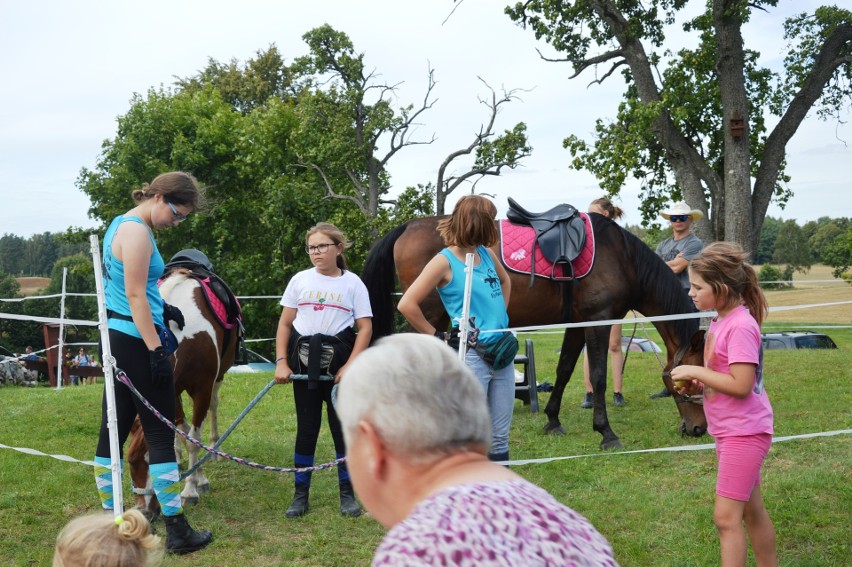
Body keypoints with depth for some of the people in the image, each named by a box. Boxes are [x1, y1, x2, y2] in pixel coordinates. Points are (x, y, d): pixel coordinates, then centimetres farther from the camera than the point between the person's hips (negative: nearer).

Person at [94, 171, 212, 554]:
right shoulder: (137, 232, -16)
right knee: (161, 433, -4)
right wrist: (156, 350, -21)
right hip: (136, 342, -10)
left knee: (115, 428, 12)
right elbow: (135, 296, -20)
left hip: (116, 339, 10)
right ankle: (177, 531, 1)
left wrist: (161, 309, 18)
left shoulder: (122, 224, 15)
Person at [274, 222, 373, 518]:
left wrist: (349, 367, -12)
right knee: (306, 427, 6)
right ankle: (300, 494, 17)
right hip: (304, 362, 2)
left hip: (338, 362, -1)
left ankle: (347, 493, 16)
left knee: (342, 426, 3)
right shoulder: (300, 280, 6)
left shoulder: (352, 283, 0)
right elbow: (285, 324, 8)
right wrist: (281, 362, -2)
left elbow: (365, 328, -3)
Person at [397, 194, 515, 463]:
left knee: (500, 436, 14)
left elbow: (505, 281, 30)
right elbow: (407, 305, -16)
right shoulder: (445, 261, -12)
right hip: (471, 357, -7)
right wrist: (437, 337, -10)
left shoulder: (487, 254, 8)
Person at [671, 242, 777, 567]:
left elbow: (741, 385, -26)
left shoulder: (740, 326, -21)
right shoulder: (720, 321, 6)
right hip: (729, 431, 10)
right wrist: (698, 385, 0)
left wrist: (695, 371, -18)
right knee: (751, 510, 20)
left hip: (744, 432, -10)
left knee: (726, 516, -8)